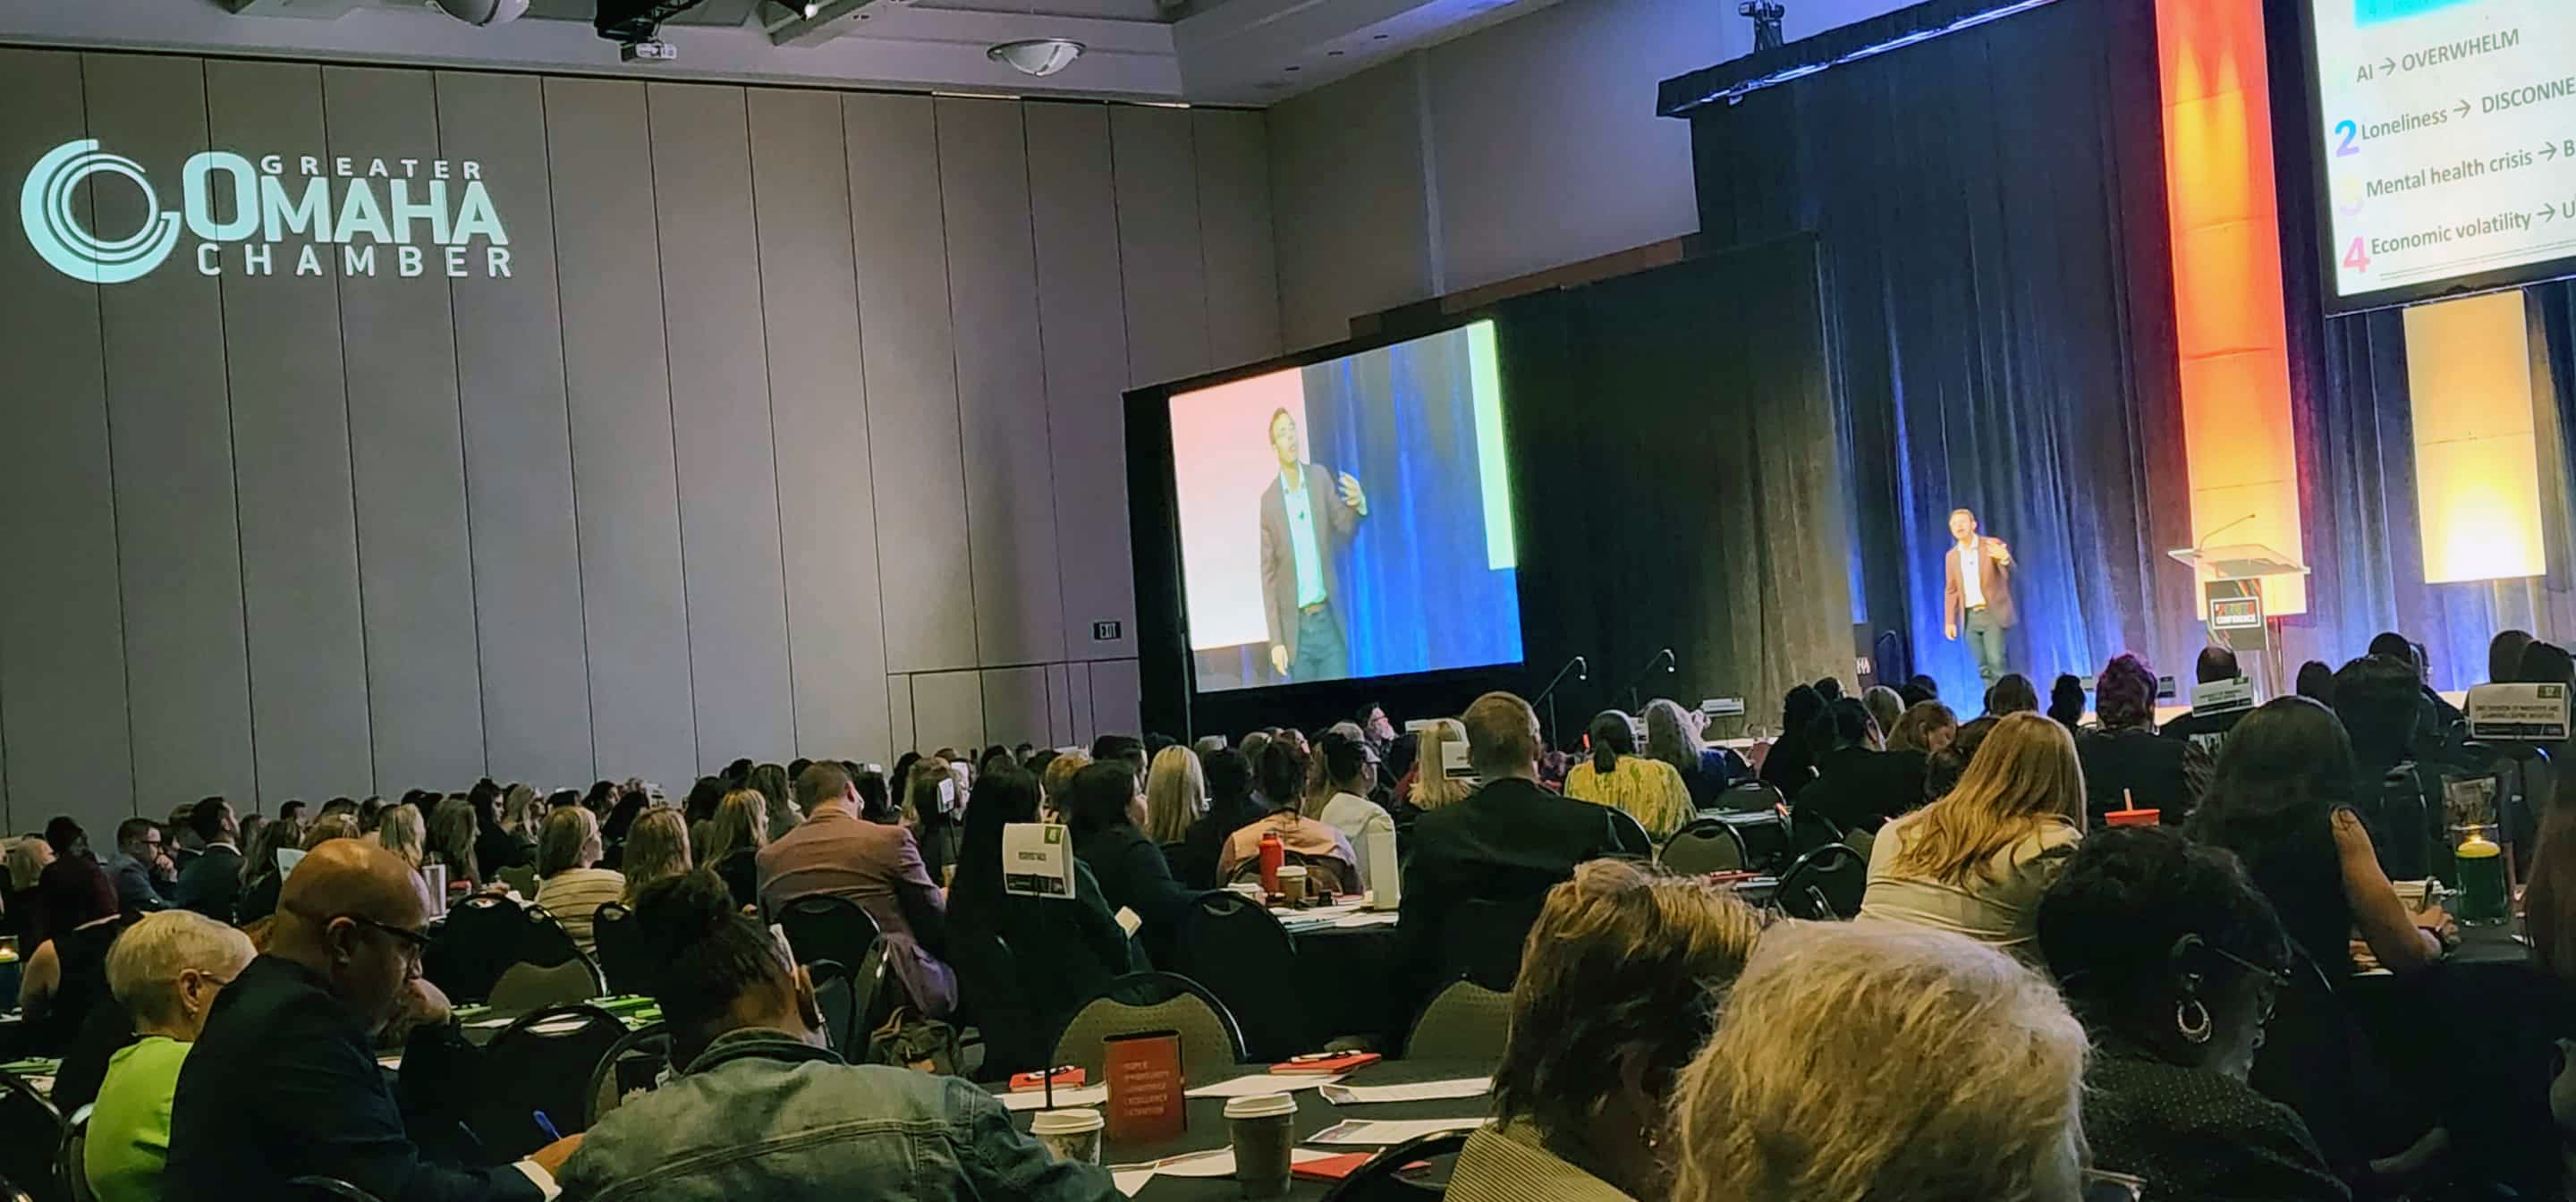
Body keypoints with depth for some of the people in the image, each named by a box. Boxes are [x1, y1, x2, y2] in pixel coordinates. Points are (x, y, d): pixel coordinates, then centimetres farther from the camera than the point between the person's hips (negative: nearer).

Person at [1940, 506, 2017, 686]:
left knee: (1996, 662, -14)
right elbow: (1951, 591, 13)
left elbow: (2009, 575, -12)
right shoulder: (1951, 556, 10)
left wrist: (2004, 558, -34)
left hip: (1992, 614, -4)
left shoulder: (1992, 546, -3)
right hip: (1970, 617, 4)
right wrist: (1949, 621, 5)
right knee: (1983, 668, 2)